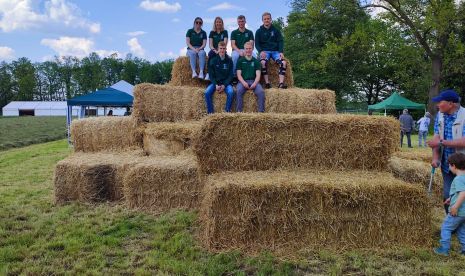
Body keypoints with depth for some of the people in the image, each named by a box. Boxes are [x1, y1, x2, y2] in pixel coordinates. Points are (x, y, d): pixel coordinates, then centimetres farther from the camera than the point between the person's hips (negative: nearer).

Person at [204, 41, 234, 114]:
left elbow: (230, 75, 1)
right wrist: (216, 85, -13)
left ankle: (227, 111, -19)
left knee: (231, 92, -32)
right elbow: (211, 75, 3)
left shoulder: (229, 60, 3)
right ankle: (210, 112, -17)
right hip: (215, 82, 1)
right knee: (207, 92, -27)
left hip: (226, 83, -1)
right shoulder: (213, 60, 4)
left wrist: (224, 85, -13)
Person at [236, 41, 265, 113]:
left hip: (253, 81, 1)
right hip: (243, 81, -1)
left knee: (261, 92, -30)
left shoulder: (256, 61, 15)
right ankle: (238, 111, -31)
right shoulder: (240, 60, 14)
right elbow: (239, 74, 5)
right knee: (239, 91, -34)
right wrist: (244, 83, -15)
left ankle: (261, 111, -25)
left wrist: (255, 83, -15)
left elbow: (258, 75, 6)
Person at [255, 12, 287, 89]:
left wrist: (281, 52, -10)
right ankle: (267, 83, -33)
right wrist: (261, 51, -16)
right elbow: (257, 43, 5)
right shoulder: (259, 31, 10)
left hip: (275, 51, 2)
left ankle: (281, 83, -31)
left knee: (283, 62, -26)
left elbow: (280, 41, 7)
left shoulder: (276, 30, 13)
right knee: (263, 62, -35)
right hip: (264, 51, -2)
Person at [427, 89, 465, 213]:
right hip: (447, 165, 6)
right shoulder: (440, 115, 3)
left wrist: (441, 142, -22)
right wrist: (435, 157, -10)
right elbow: (436, 138, 1)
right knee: (447, 196, 12)